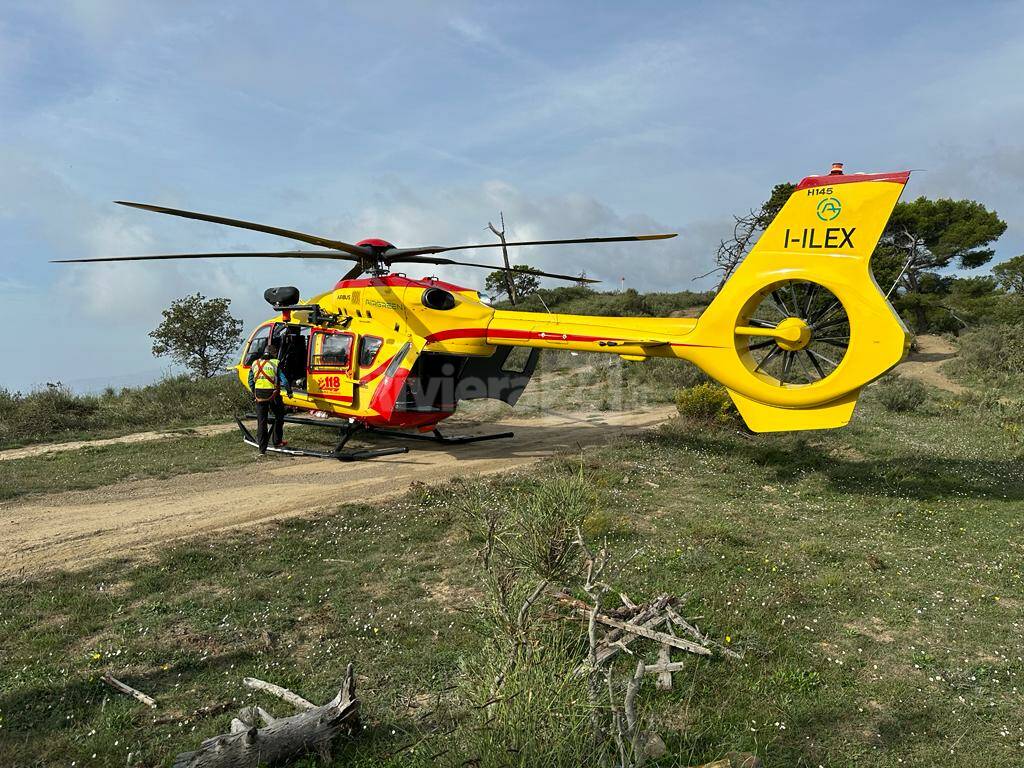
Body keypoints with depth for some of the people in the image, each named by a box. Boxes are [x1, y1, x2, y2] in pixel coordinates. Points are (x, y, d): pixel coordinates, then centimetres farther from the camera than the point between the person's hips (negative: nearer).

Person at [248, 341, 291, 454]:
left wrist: (254, 394, 28)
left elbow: (251, 382, 15)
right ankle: (277, 441, 21)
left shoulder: (255, 364, 10)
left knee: (261, 421, 8)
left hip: (259, 395, 3)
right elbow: (284, 380, -5)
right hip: (273, 394, -3)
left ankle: (262, 449, 8)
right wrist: (289, 391, 9)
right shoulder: (276, 363, -3)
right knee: (279, 416, 19)